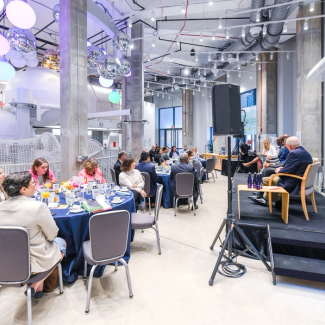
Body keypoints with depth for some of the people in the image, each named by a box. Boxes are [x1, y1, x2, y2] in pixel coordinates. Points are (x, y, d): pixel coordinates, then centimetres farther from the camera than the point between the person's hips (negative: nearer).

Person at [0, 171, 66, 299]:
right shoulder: (38, 207, -25)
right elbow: (52, 235, -12)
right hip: (35, 263, -6)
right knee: (61, 241, 22)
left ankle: (37, 284, 25)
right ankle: (37, 284, 18)